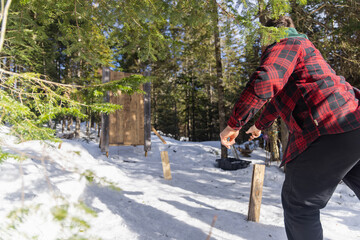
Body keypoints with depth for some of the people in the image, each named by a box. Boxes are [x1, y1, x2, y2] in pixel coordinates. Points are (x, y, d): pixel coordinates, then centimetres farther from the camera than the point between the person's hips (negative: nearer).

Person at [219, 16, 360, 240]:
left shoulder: (285, 43, 2)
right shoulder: (303, 49, 33)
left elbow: (264, 82, -20)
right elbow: (279, 98, 43)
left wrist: (234, 125, -12)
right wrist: (260, 125, 54)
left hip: (330, 132, -10)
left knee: (299, 203, 3)